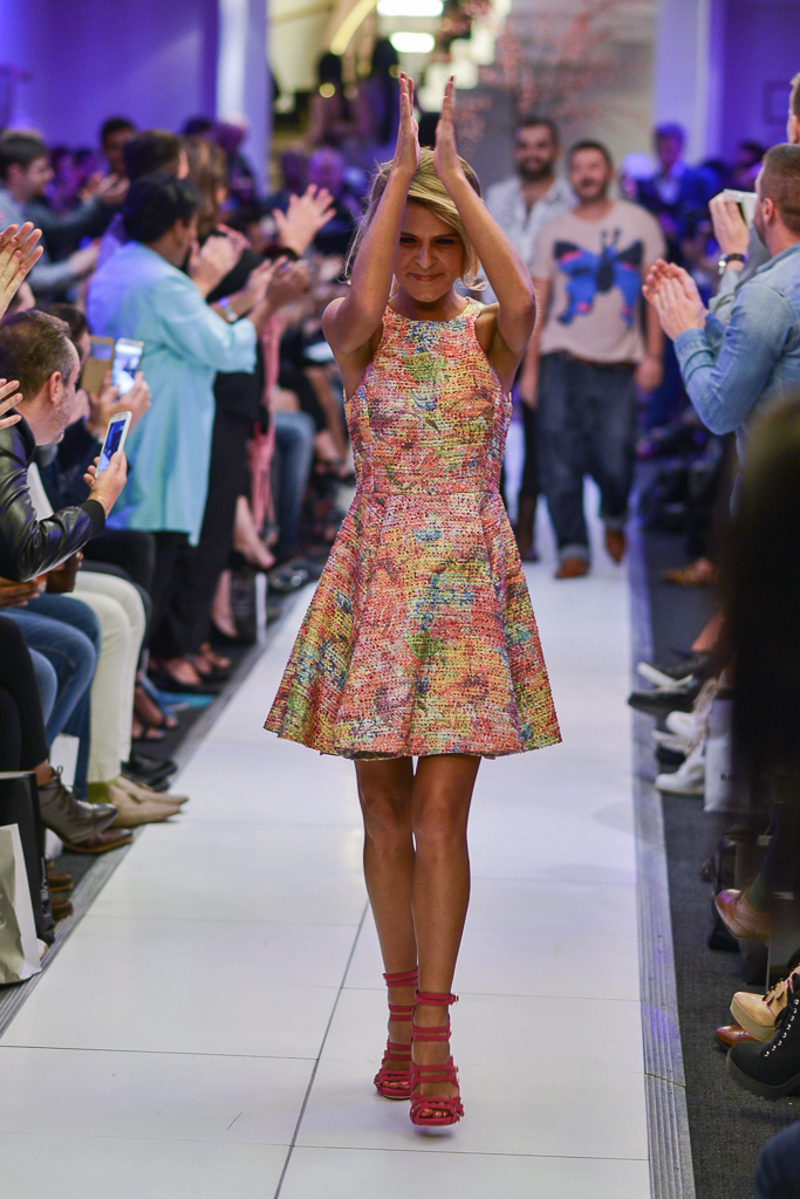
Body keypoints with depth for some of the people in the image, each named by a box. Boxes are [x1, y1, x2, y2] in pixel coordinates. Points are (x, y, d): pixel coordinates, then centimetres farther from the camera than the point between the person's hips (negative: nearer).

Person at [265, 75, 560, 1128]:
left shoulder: (491, 334, 2)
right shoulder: (356, 331, 1)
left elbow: (523, 296, -23)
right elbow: (363, 302, -24)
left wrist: (454, 172, -17)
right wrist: (400, 165, -19)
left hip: (471, 586, -1)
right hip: (375, 580, 1)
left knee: (439, 813, -6)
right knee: (384, 809, 8)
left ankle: (431, 1036, -3)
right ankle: (405, 1010, 23)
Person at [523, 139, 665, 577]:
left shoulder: (640, 224, 7)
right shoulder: (553, 231, 8)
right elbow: (536, 304, 8)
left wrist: (653, 355, -1)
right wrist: (530, 368, 2)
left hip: (619, 364, -1)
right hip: (563, 360, 1)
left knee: (614, 463, -5)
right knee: (561, 458, -8)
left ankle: (614, 518, 26)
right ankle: (572, 547, -1)